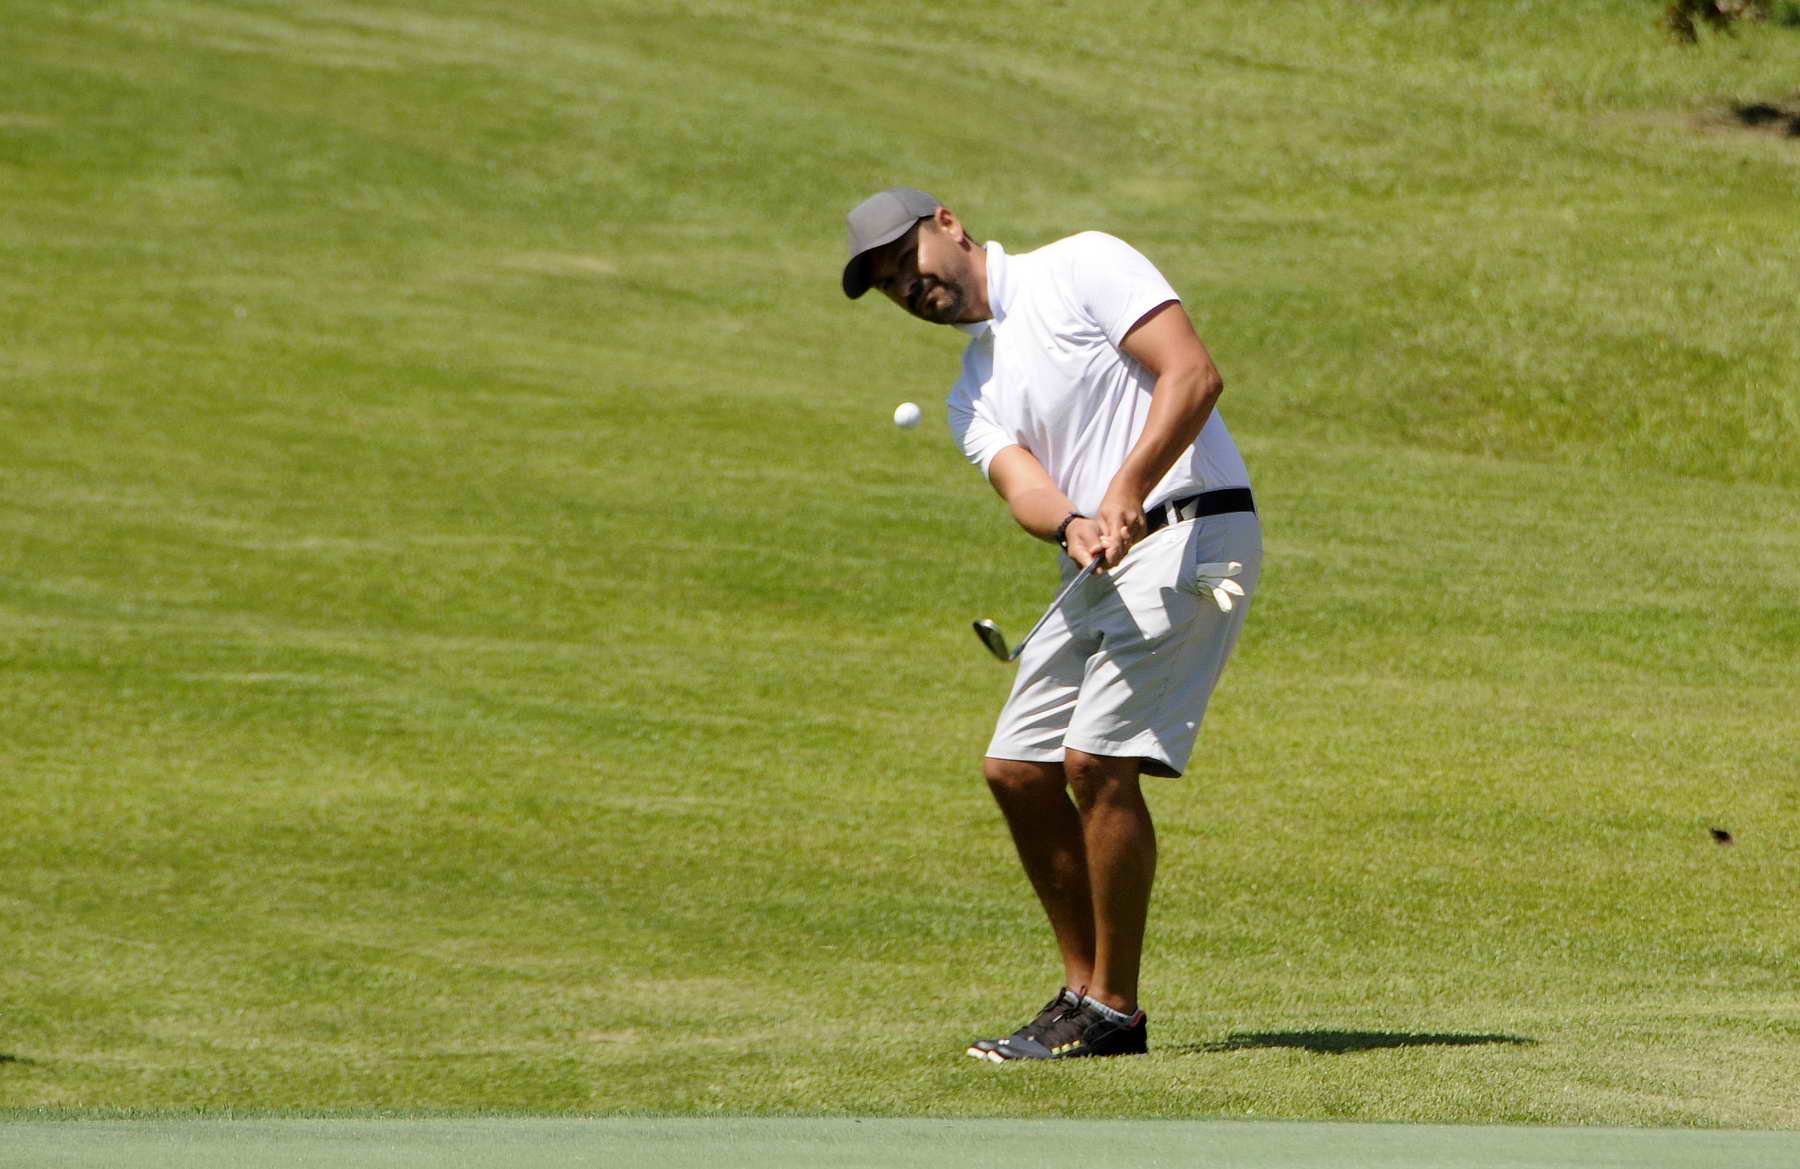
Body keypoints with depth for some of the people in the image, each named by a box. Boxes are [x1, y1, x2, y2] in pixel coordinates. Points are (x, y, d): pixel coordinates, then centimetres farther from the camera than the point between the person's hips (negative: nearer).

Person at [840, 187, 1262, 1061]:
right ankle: (1084, 990, 17)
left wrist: (1128, 488, -25)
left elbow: (1193, 373, -14)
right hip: (1100, 575, 9)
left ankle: (1114, 1013, -9)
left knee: (1097, 761, -16)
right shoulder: (973, 396, 18)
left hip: (1192, 531, -9)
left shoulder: (1082, 268, -2)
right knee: (1015, 770, 7)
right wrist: (1074, 528, -26)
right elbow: (1022, 484, -3)